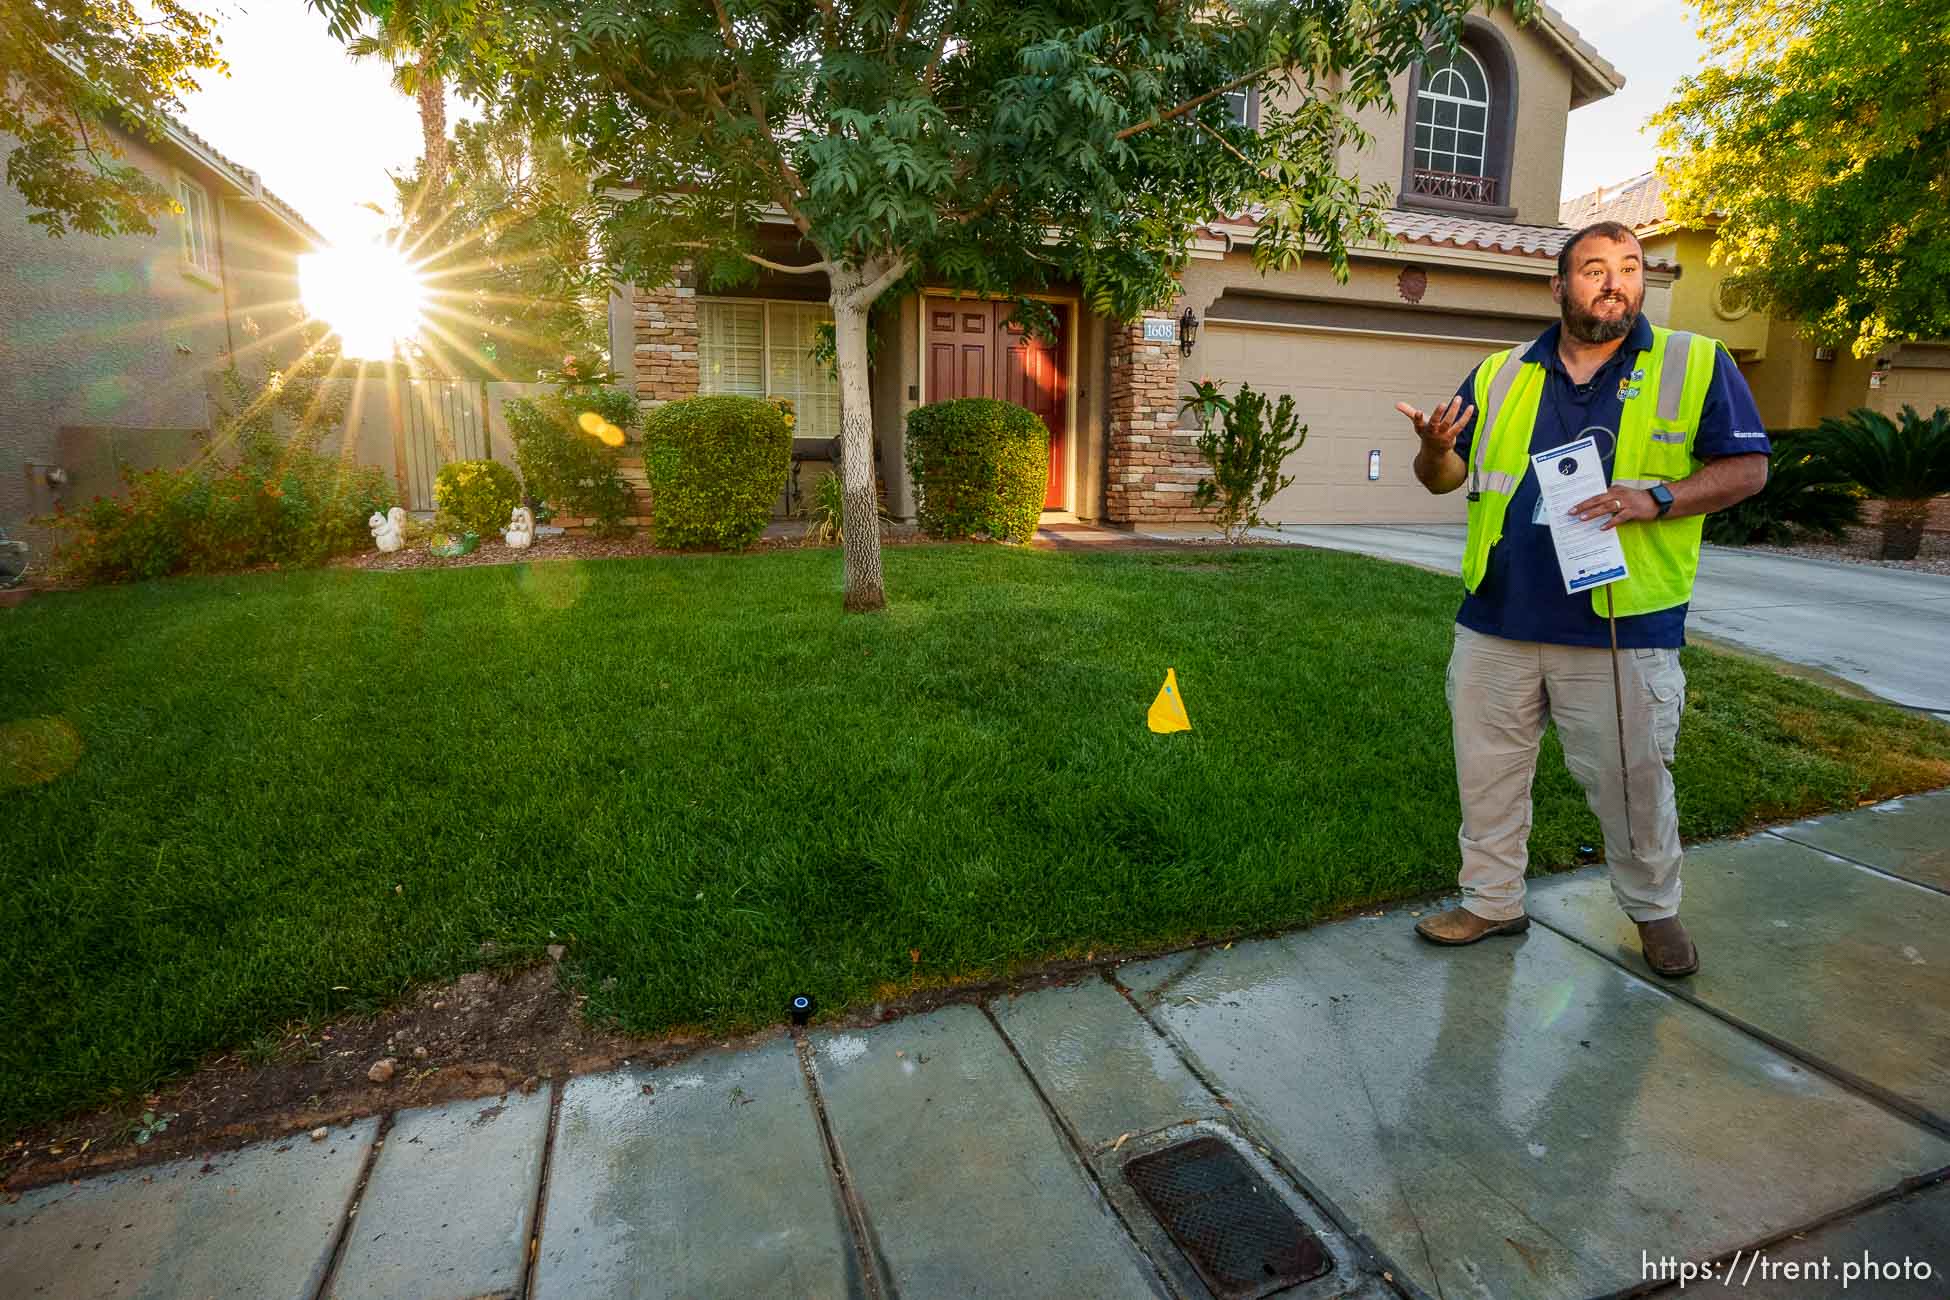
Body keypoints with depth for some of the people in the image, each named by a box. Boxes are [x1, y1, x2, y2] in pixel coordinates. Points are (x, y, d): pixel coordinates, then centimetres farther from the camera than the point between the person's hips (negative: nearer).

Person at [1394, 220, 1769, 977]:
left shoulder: (1697, 365, 1)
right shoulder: (1499, 376, 8)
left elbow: (1747, 469, 0)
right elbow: (1444, 480, 9)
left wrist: (1655, 499, -18)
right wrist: (1436, 450, -15)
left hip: (1622, 631, -2)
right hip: (1497, 623, 3)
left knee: (1631, 782, 10)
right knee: (1488, 773, 11)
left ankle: (1655, 909, 35)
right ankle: (1493, 901, 29)